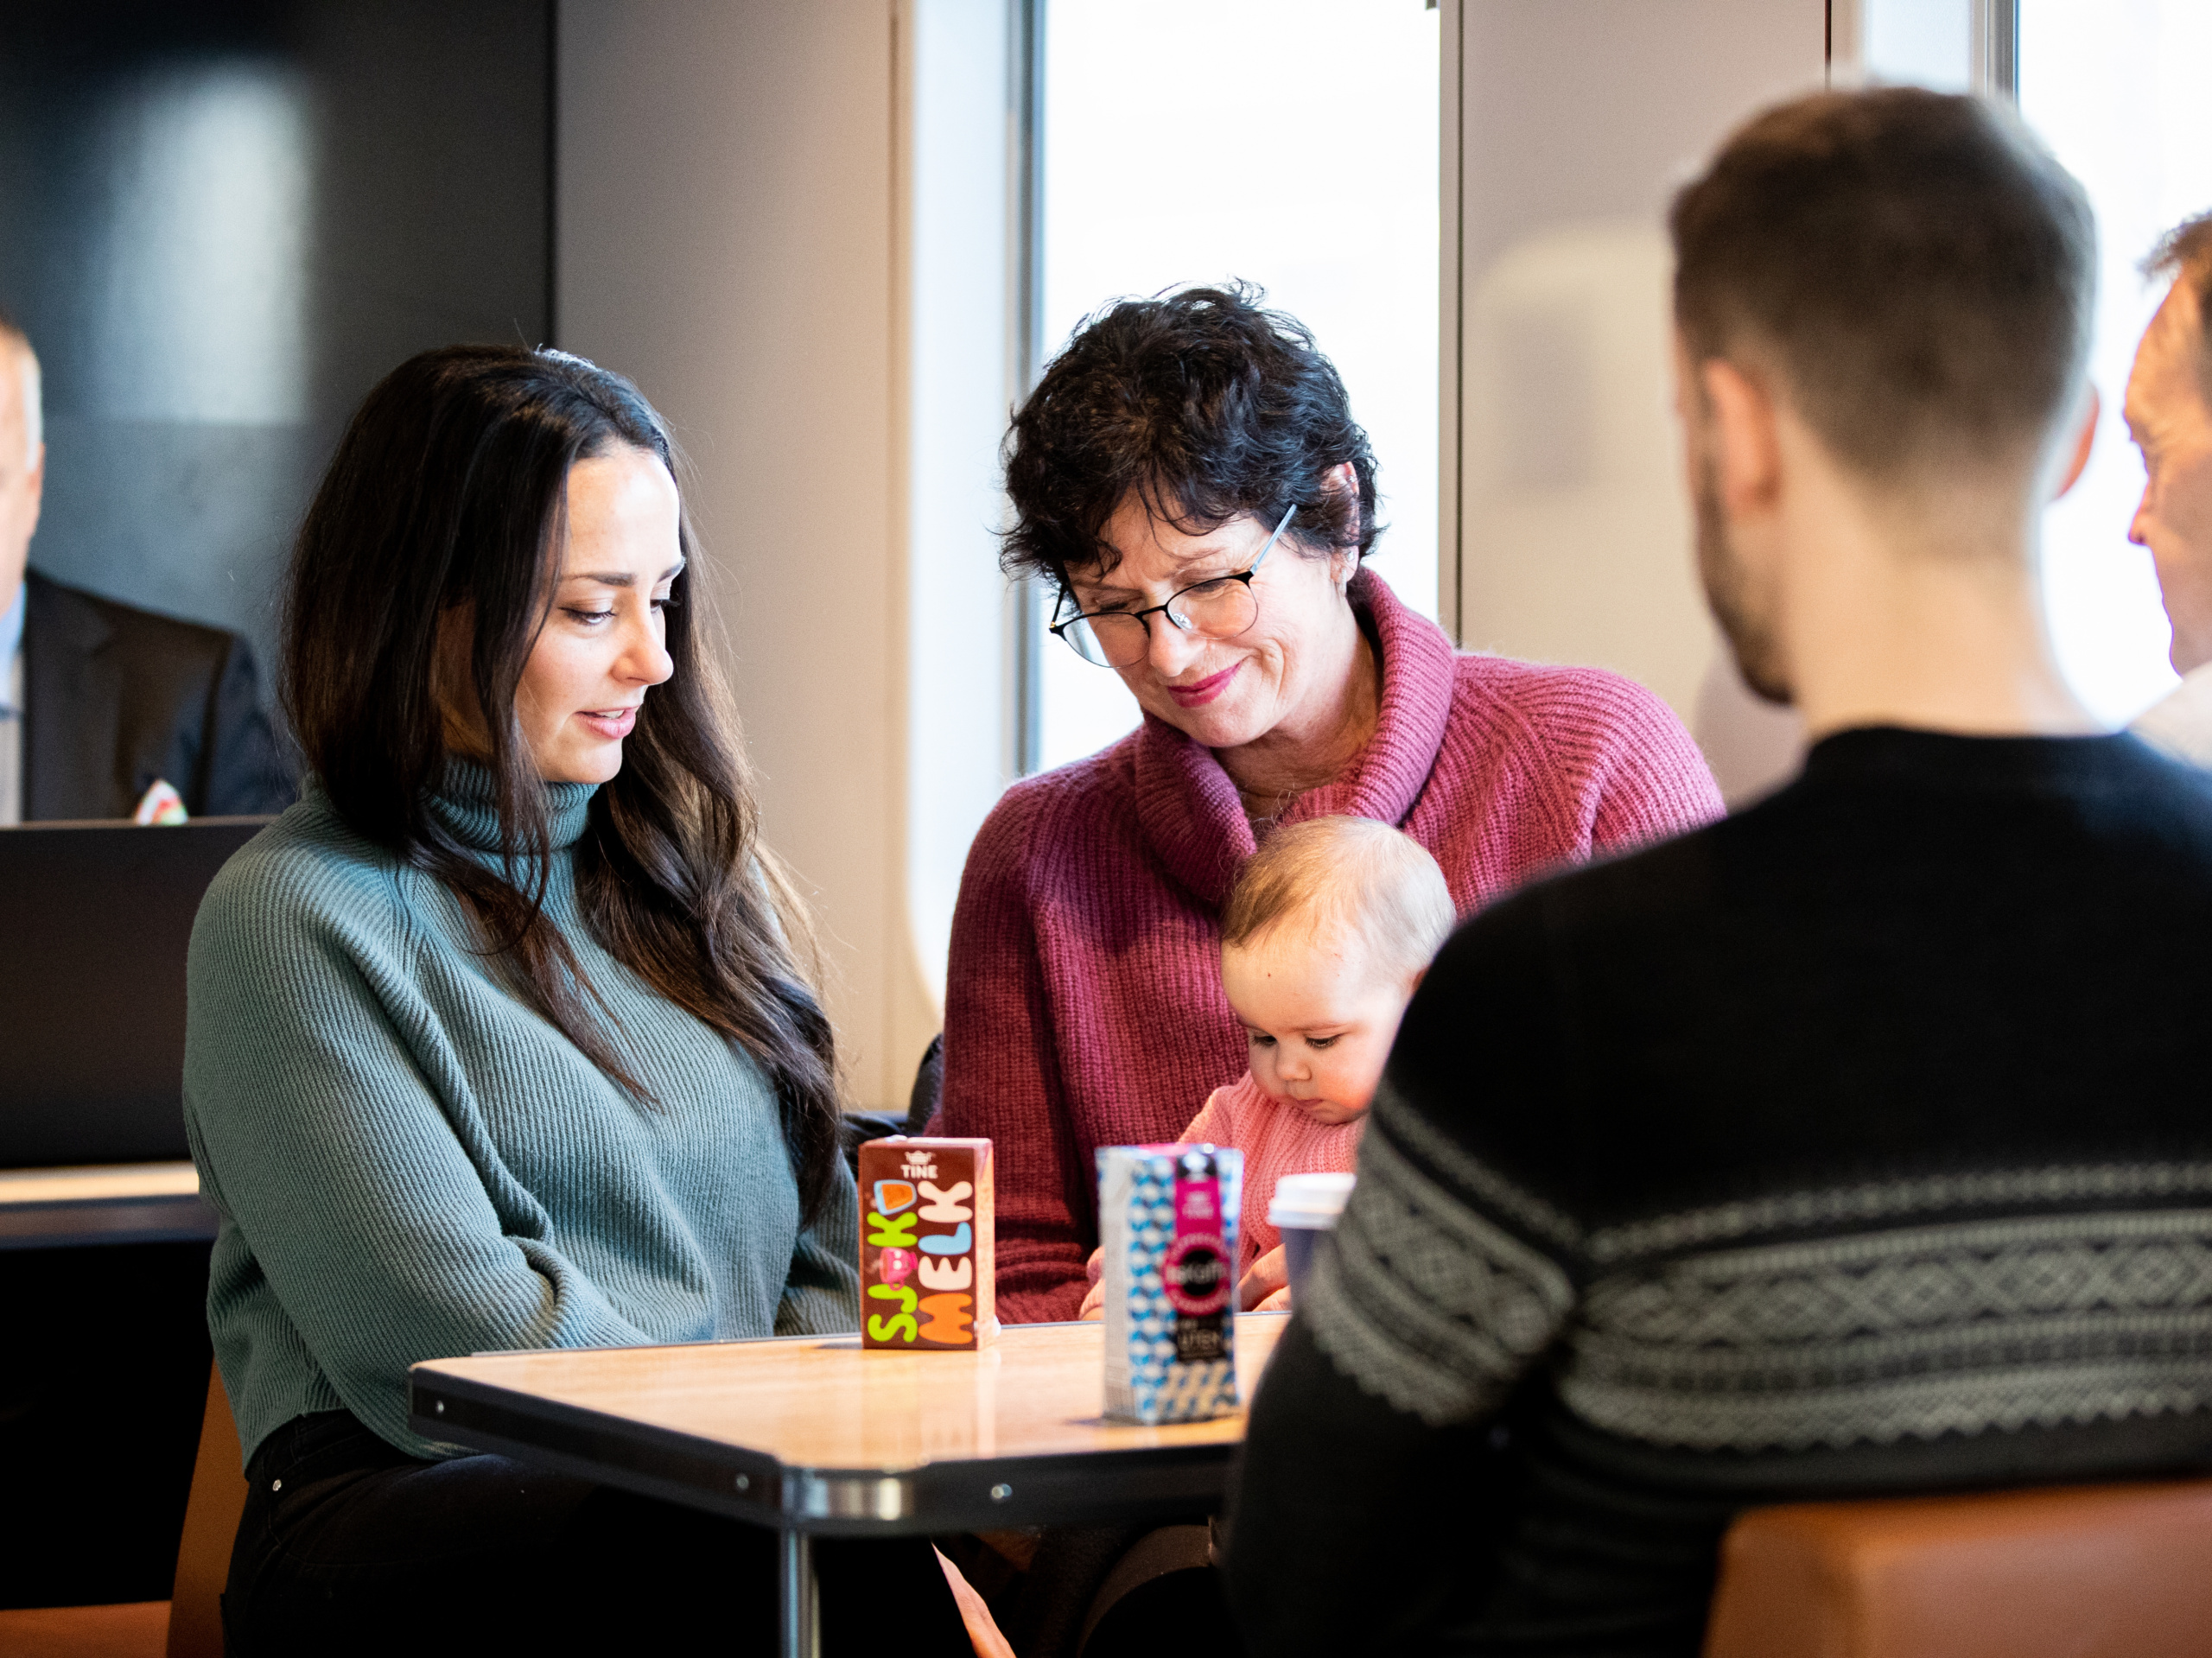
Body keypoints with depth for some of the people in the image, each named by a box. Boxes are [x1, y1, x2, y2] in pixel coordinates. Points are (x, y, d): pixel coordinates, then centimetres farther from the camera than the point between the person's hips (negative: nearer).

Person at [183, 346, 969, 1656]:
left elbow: (826, 1253, 18)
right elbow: (453, 1335, -10)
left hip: (727, 1510, 6)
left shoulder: (687, 874, 21)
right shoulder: (295, 919, 0)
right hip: (409, 1516, -6)